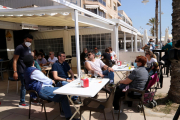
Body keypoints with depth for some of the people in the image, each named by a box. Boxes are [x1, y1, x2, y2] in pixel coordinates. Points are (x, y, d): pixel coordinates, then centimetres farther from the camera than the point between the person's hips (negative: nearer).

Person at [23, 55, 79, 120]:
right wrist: (52, 81, 11)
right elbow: (45, 80, -7)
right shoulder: (34, 71, -15)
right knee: (63, 93, -17)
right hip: (42, 91, -11)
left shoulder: (26, 70, 16)